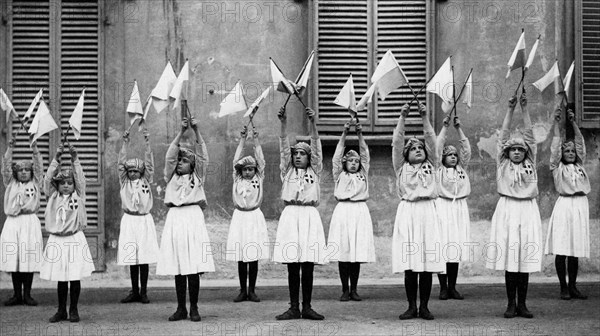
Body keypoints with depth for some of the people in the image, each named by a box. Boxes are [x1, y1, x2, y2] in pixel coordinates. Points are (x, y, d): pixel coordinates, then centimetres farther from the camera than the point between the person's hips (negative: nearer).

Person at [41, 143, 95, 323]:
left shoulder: (78, 197, 3)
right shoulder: (53, 197, 6)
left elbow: (80, 179, -7)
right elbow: (48, 179, -4)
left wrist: (75, 159, -13)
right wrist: (56, 159, -11)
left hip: (75, 239, -1)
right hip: (57, 240, 1)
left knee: (75, 278, 3)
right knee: (60, 278, 8)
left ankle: (73, 310, 13)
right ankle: (61, 311, 16)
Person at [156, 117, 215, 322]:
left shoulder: (197, 177, 10)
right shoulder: (171, 177, 13)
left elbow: (202, 156, 0)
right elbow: (170, 155, 2)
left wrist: (196, 131, -8)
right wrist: (181, 132, -6)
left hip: (193, 217, -2)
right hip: (174, 219, 2)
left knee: (194, 267, -5)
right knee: (178, 268, 3)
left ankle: (194, 308, 2)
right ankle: (181, 308, 10)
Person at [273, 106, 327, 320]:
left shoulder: (314, 171, 11)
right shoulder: (287, 171, 12)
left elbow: (316, 146, 0)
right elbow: (283, 147, 2)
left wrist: (312, 122, -12)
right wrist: (283, 123, -10)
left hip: (309, 216, 0)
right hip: (290, 215, 0)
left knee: (308, 266, 0)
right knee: (292, 266, 1)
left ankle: (307, 307, 6)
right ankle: (294, 308, 5)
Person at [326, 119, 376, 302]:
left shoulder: (363, 175, 17)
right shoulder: (339, 175, 12)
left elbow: (365, 155, 10)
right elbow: (337, 156, 5)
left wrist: (360, 134, 1)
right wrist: (344, 133, -2)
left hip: (360, 213, 2)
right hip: (343, 211, -2)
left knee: (358, 252, 0)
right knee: (343, 252, -4)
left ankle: (354, 289, 7)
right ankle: (345, 290, 2)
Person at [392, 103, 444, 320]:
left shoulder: (430, 166, 15)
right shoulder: (401, 168, 11)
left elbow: (431, 141, 6)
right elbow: (396, 142, 2)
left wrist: (425, 118, -2)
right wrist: (402, 118, -3)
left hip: (427, 212, 1)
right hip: (408, 212, -1)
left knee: (427, 263, 0)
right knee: (409, 264, -3)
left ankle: (424, 306, 7)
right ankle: (412, 306, 5)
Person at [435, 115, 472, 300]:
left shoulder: (461, 169, 14)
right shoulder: (439, 169, 5)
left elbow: (466, 149, 8)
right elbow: (438, 147, -3)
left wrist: (459, 128, 4)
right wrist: (445, 126, -3)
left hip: (460, 208, 4)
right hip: (443, 207, -4)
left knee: (456, 249, 4)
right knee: (442, 247, -6)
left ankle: (452, 287, 9)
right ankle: (443, 287, -1)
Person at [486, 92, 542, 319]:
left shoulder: (530, 164, 12)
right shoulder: (502, 165, 8)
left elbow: (530, 136, 8)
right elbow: (503, 136, 5)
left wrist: (525, 109, 3)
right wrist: (510, 110, 1)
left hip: (527, 211, 2)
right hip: (507, 210, -1)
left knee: (525, 258, 1)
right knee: (509, 258, -2)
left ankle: (522, 304, 7)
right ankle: (511, 304, 4)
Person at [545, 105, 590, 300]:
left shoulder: (579, 166, 16)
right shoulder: (558, 168, 5)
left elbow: (580, 143, 13)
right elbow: (555, 145, 0)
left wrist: (573, 123, 10)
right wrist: (556, 123, -1)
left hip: (581, 206, 4)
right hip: (565, 205, -4)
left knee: (575, 249, 6)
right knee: (562, 250, -5)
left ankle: (573, 286, 10)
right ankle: (563, 287, -1)